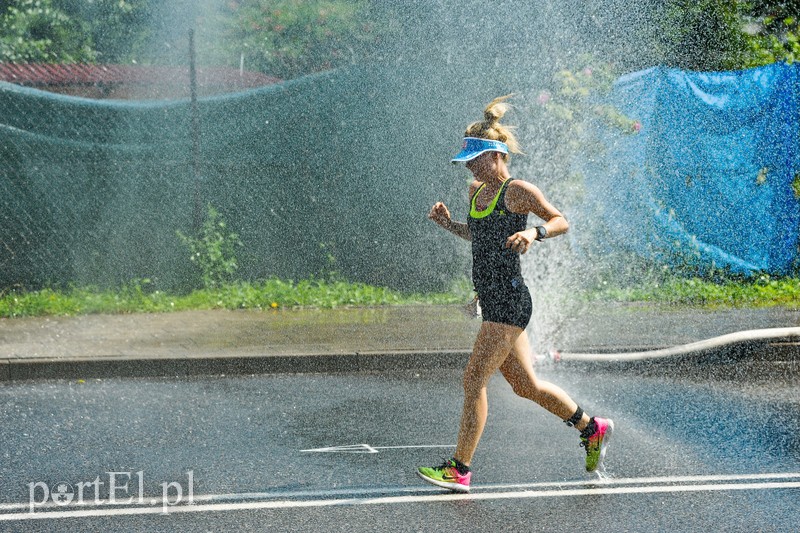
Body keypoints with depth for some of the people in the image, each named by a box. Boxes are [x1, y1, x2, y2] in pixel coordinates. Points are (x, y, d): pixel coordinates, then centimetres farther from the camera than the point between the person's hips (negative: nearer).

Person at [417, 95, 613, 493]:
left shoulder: (518, 191, -10)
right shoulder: (476, 192, 13)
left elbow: (562, 222, -5)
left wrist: (534, 232, -23)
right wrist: (448, 224, 10)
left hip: (509, 302, -9)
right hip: (492, 301, 9)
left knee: (473, 381, -9)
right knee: (526, 386, 16)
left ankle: (459, 470, -3)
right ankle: (592, 428, 33)